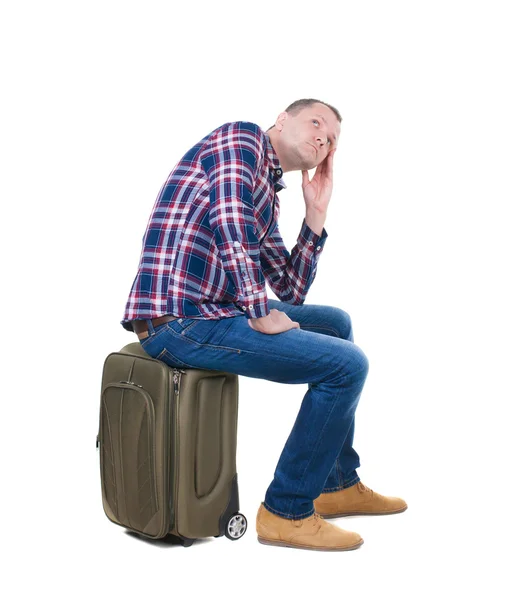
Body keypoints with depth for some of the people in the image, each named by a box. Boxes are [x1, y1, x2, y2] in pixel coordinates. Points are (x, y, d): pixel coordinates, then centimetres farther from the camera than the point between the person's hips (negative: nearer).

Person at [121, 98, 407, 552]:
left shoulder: (267, 197, 23)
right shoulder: (242, 137, -2)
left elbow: (291, 292, 20)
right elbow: (229, 218, -21)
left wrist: (316, 213, 17)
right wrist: (260, 312, -17)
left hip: (215, 308, 10)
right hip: (181, 320, -10)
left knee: (335, 323, 23)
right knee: (348, 363, -11)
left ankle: (338, 484, 28)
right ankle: (287, 511, 0)